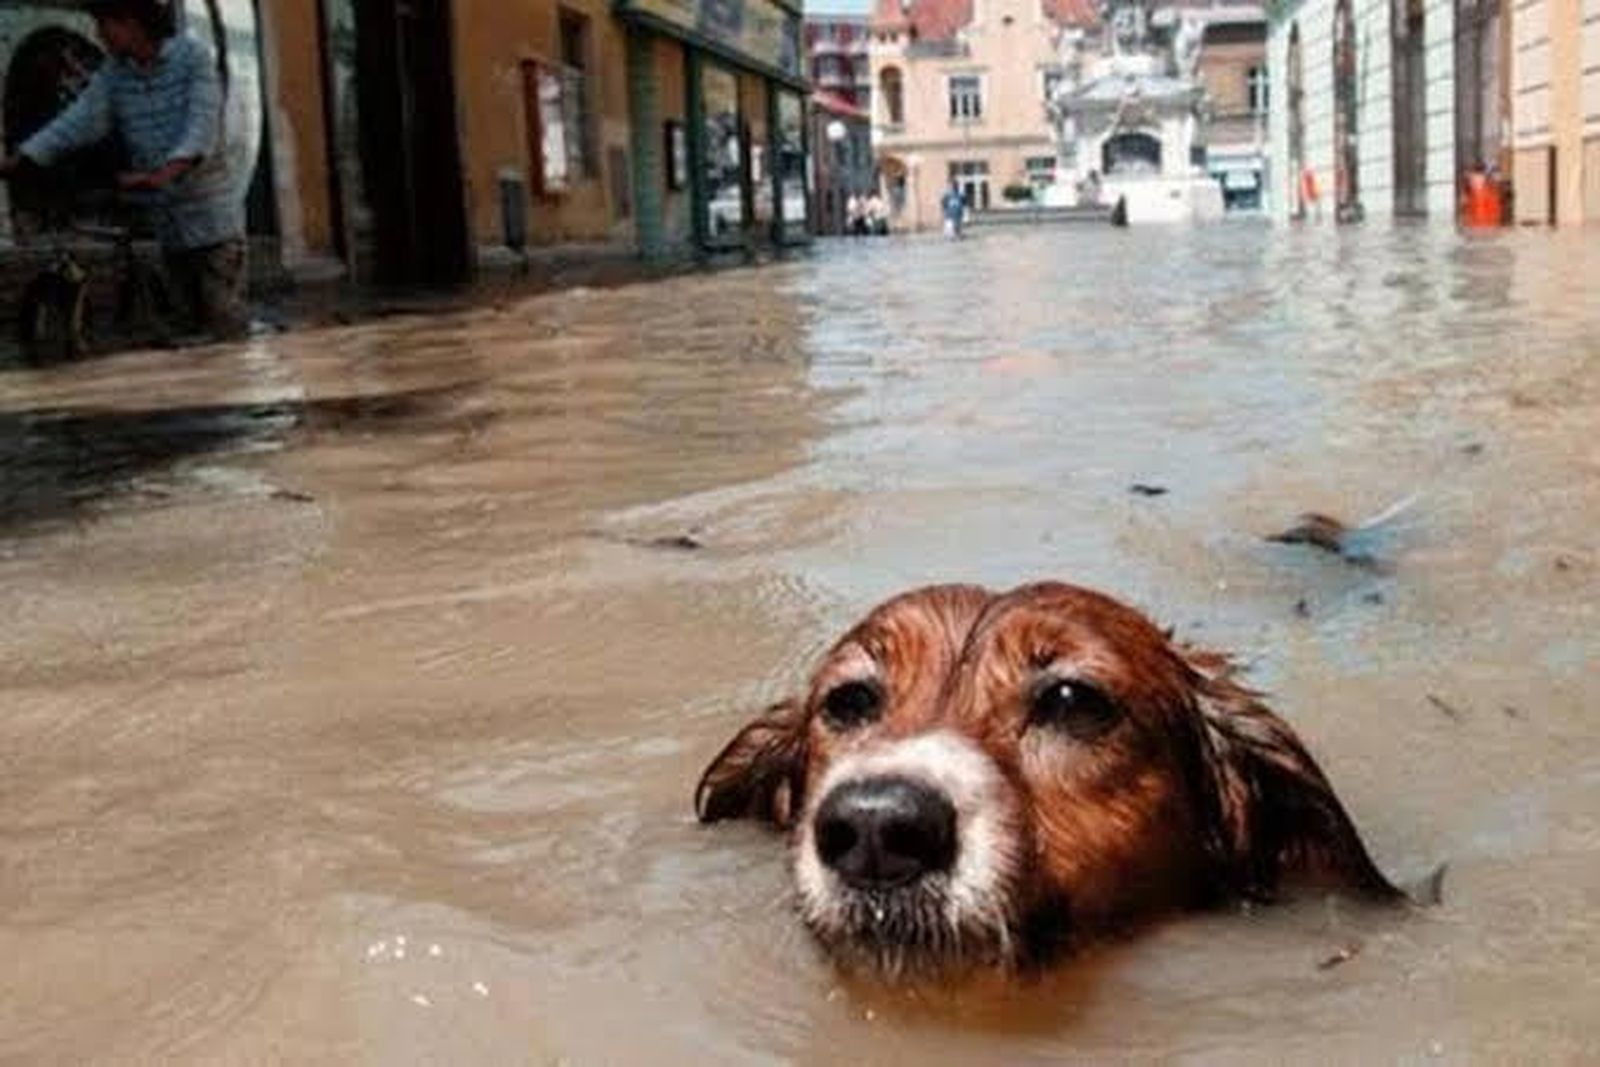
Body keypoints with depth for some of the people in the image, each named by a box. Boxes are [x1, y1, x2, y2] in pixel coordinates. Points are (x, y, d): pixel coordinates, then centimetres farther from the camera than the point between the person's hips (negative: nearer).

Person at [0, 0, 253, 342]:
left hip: (215, 220, -5)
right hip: (169, 225, 5)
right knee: (197, 325, 10)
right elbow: (79, 122, -2)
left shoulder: (194, 56, -9)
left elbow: (202, 126, -20)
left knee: (225, 327, -8)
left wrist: (163, 174, -36)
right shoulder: (113, 72, 6)